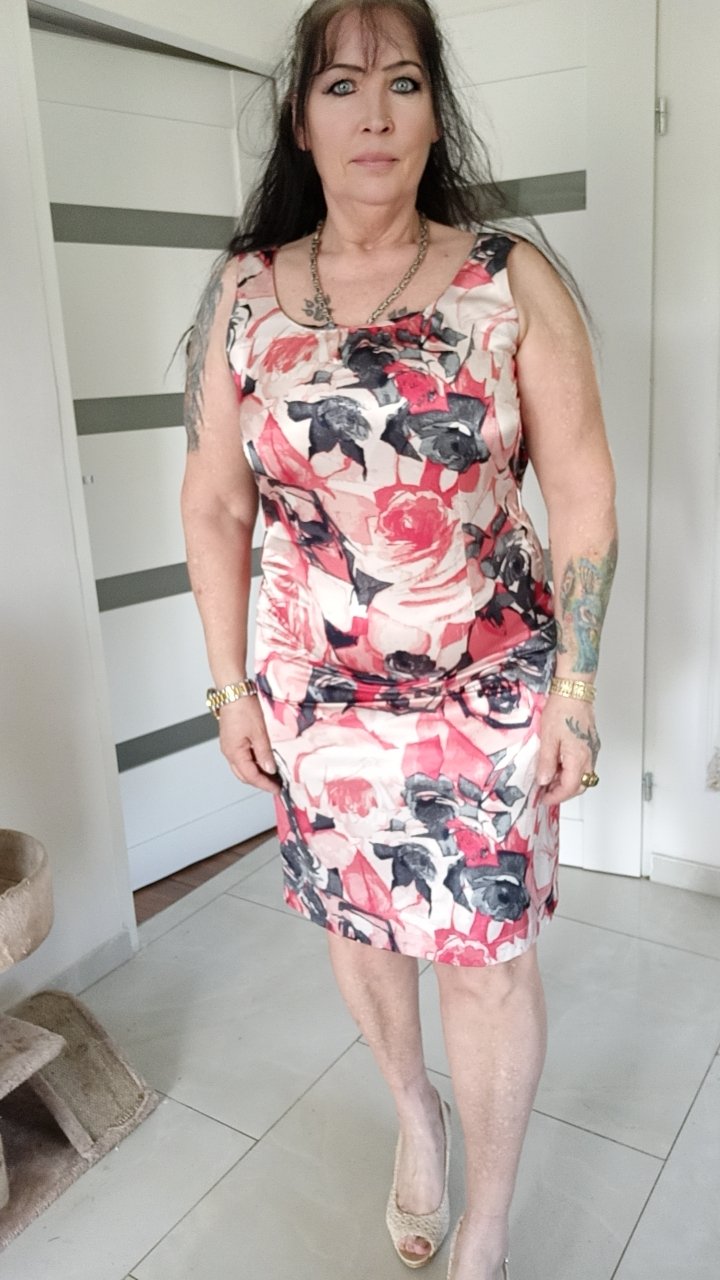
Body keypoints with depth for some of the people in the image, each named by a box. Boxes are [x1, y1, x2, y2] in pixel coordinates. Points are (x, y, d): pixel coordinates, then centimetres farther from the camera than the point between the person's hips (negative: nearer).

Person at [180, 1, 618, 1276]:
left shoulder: (512, 280, -6)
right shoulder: (242, 293, -1)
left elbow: (581, 496, -5)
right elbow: (215, 506, 2)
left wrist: (575, 686, -6)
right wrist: (230, 684, 1)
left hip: (487, 687, -2)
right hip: (315, 690, 3)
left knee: (486, 956, 5)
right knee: (353, 921, 18)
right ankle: (414, 1109, 50)